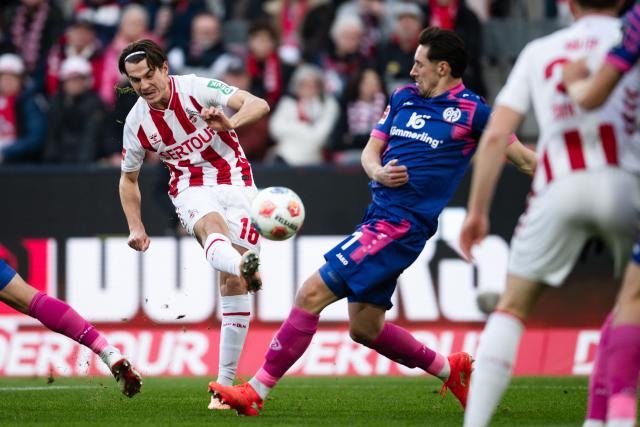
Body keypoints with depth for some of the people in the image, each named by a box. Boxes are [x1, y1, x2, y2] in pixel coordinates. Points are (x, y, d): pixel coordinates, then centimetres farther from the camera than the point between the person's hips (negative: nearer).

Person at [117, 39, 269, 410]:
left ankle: (226, 381, -3)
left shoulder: (196, 88, -10)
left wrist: (230, 123, -40)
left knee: (233, 284, -9)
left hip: (235, 182, 0)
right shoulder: (137, 123, 0)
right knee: (211, 225, -38)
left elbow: (259, 105, -19)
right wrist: (136, 227, 5)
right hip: (191, 189, 0)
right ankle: (242, 265, -75)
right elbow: (129, 178, 17)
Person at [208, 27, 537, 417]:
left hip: (400, 228, -8)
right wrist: (378, 172, -5)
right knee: (365, 327, 14)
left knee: (312, 294, -13)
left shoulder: (472, 111, -6)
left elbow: (525, 159, 0)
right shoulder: (404, 98, 14)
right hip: (379, 220, 8)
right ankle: (449, 369, 29)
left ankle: (256, 391, -8)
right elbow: (370, 151, 17)